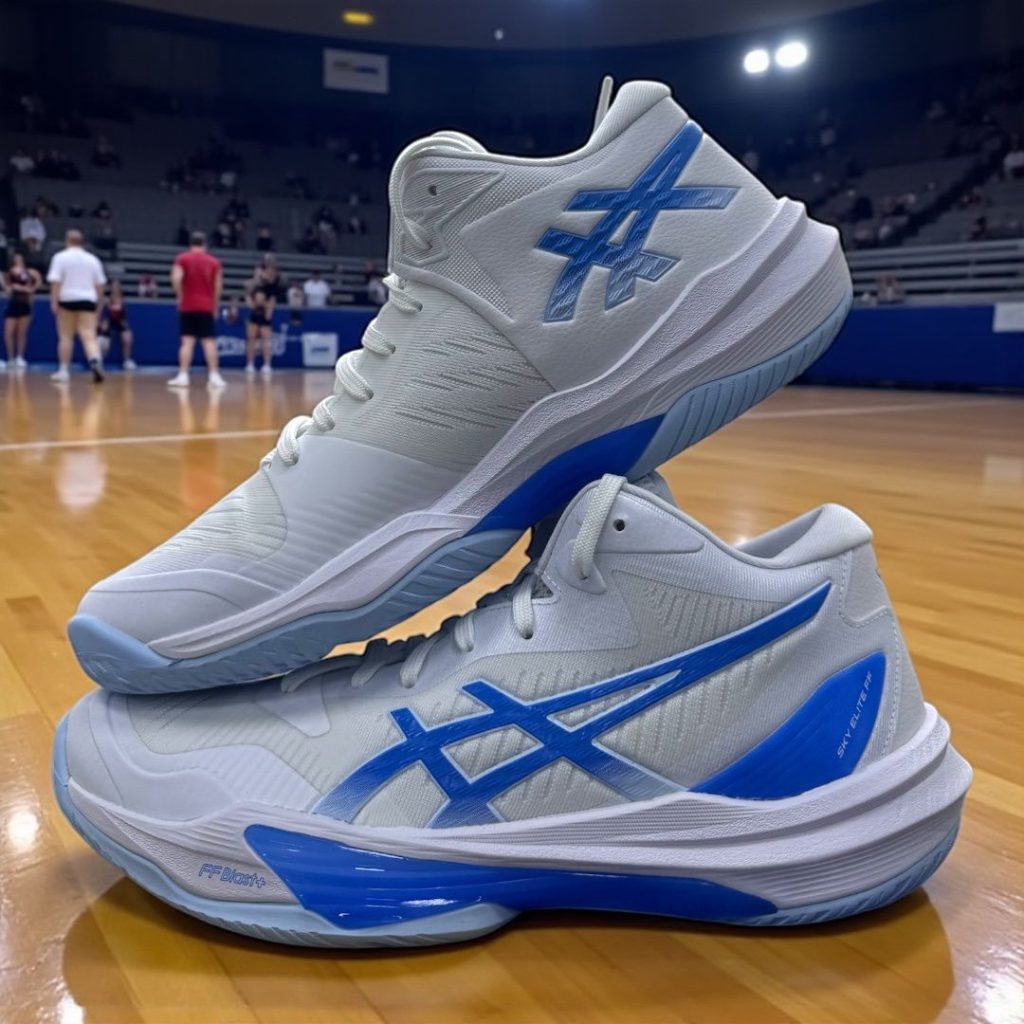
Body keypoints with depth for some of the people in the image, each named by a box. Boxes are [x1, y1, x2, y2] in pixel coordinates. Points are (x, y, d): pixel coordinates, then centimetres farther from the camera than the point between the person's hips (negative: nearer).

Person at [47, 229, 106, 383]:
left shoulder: (61, 257, 0)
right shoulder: (92, 259, 10)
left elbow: (55, 282, -8)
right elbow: (100, 284, 9)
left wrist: (54, 301, -7)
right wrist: (98, 302, 18)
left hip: (67, 300, -1)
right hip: (87, 300, 2)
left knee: (65, 337, 7)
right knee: (89, 335, -7)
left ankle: (63, 371, 11)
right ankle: (95, 362, -31)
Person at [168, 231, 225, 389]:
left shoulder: (182, 258, 2)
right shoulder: (214, 262, 6)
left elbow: (176, 279, -12)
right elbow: (218, 287, 4)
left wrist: (180, 296, 2)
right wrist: (214, 305, 14)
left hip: (187, 306, -1)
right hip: (206, 307, 1)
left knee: (187, 341, 0)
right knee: (209, 342, 2)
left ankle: (183, 376, -4)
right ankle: (214, 376, -1)